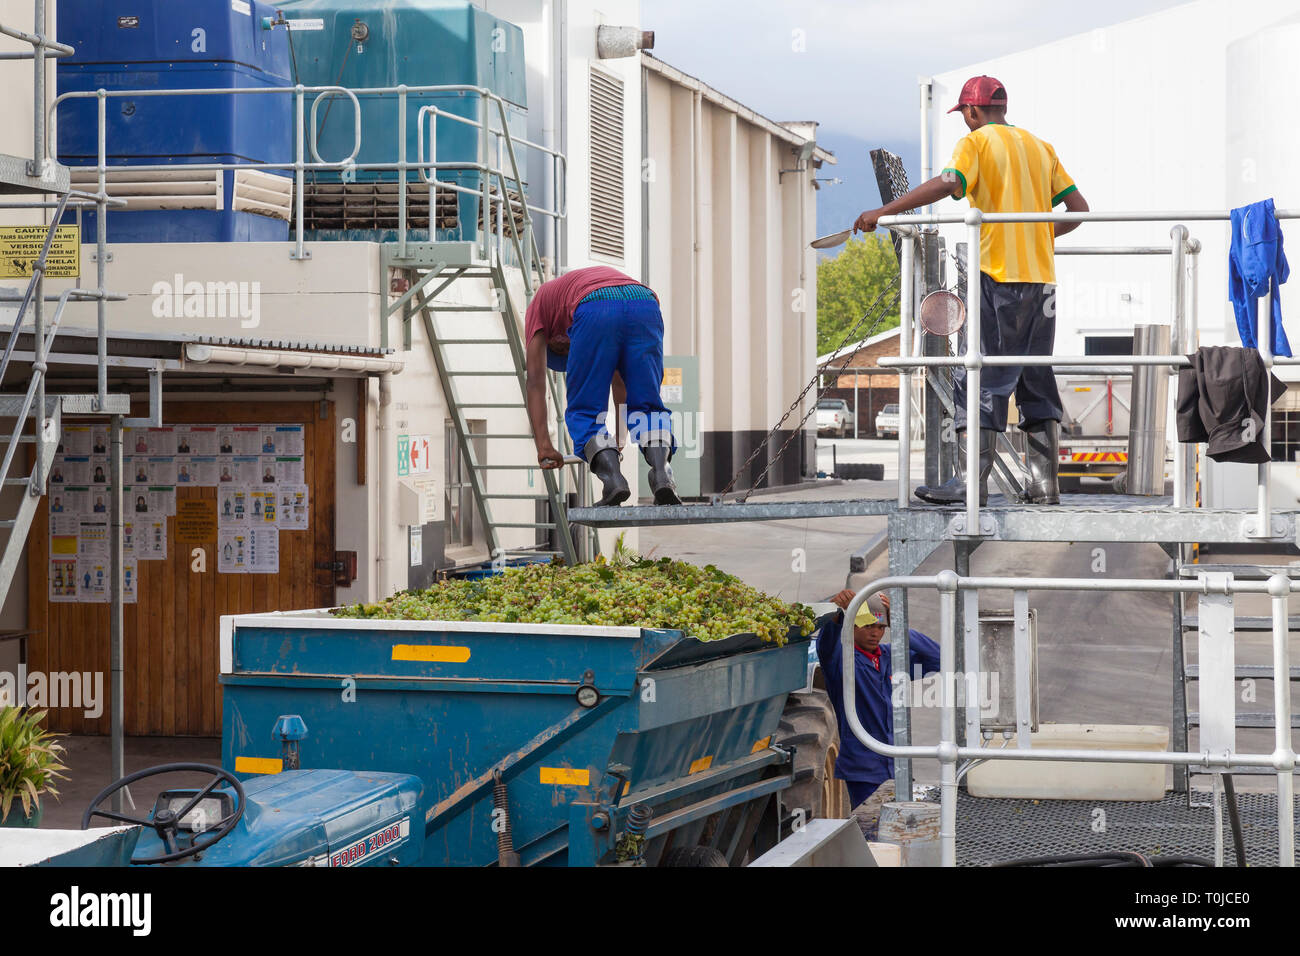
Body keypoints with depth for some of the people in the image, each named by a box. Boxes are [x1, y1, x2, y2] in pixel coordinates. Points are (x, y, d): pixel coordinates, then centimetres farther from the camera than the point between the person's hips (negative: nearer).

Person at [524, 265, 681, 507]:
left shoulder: (539, 304, 36)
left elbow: (536, 381, 26)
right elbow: (619, 378, 49)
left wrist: (544, 447, 22)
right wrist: (620, 439, 54)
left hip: (595, 313, -4)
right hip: (646, 305, 4)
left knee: (584, 412, 9)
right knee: (647, 407, 14)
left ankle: (612, 477, -13)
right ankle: (661, 470, -12)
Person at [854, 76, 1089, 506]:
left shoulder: (976, 142, -1)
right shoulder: (1040, 146, 17)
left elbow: (947, 183, -20)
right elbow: (1078, 207, 15)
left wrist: (883, 212, -18)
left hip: (998, 274, -6)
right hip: (1042, 277, 6)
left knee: (981, 378, -5)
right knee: (1036, 378, 11)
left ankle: (971, 481, -10)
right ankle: (1044, 484, 10)